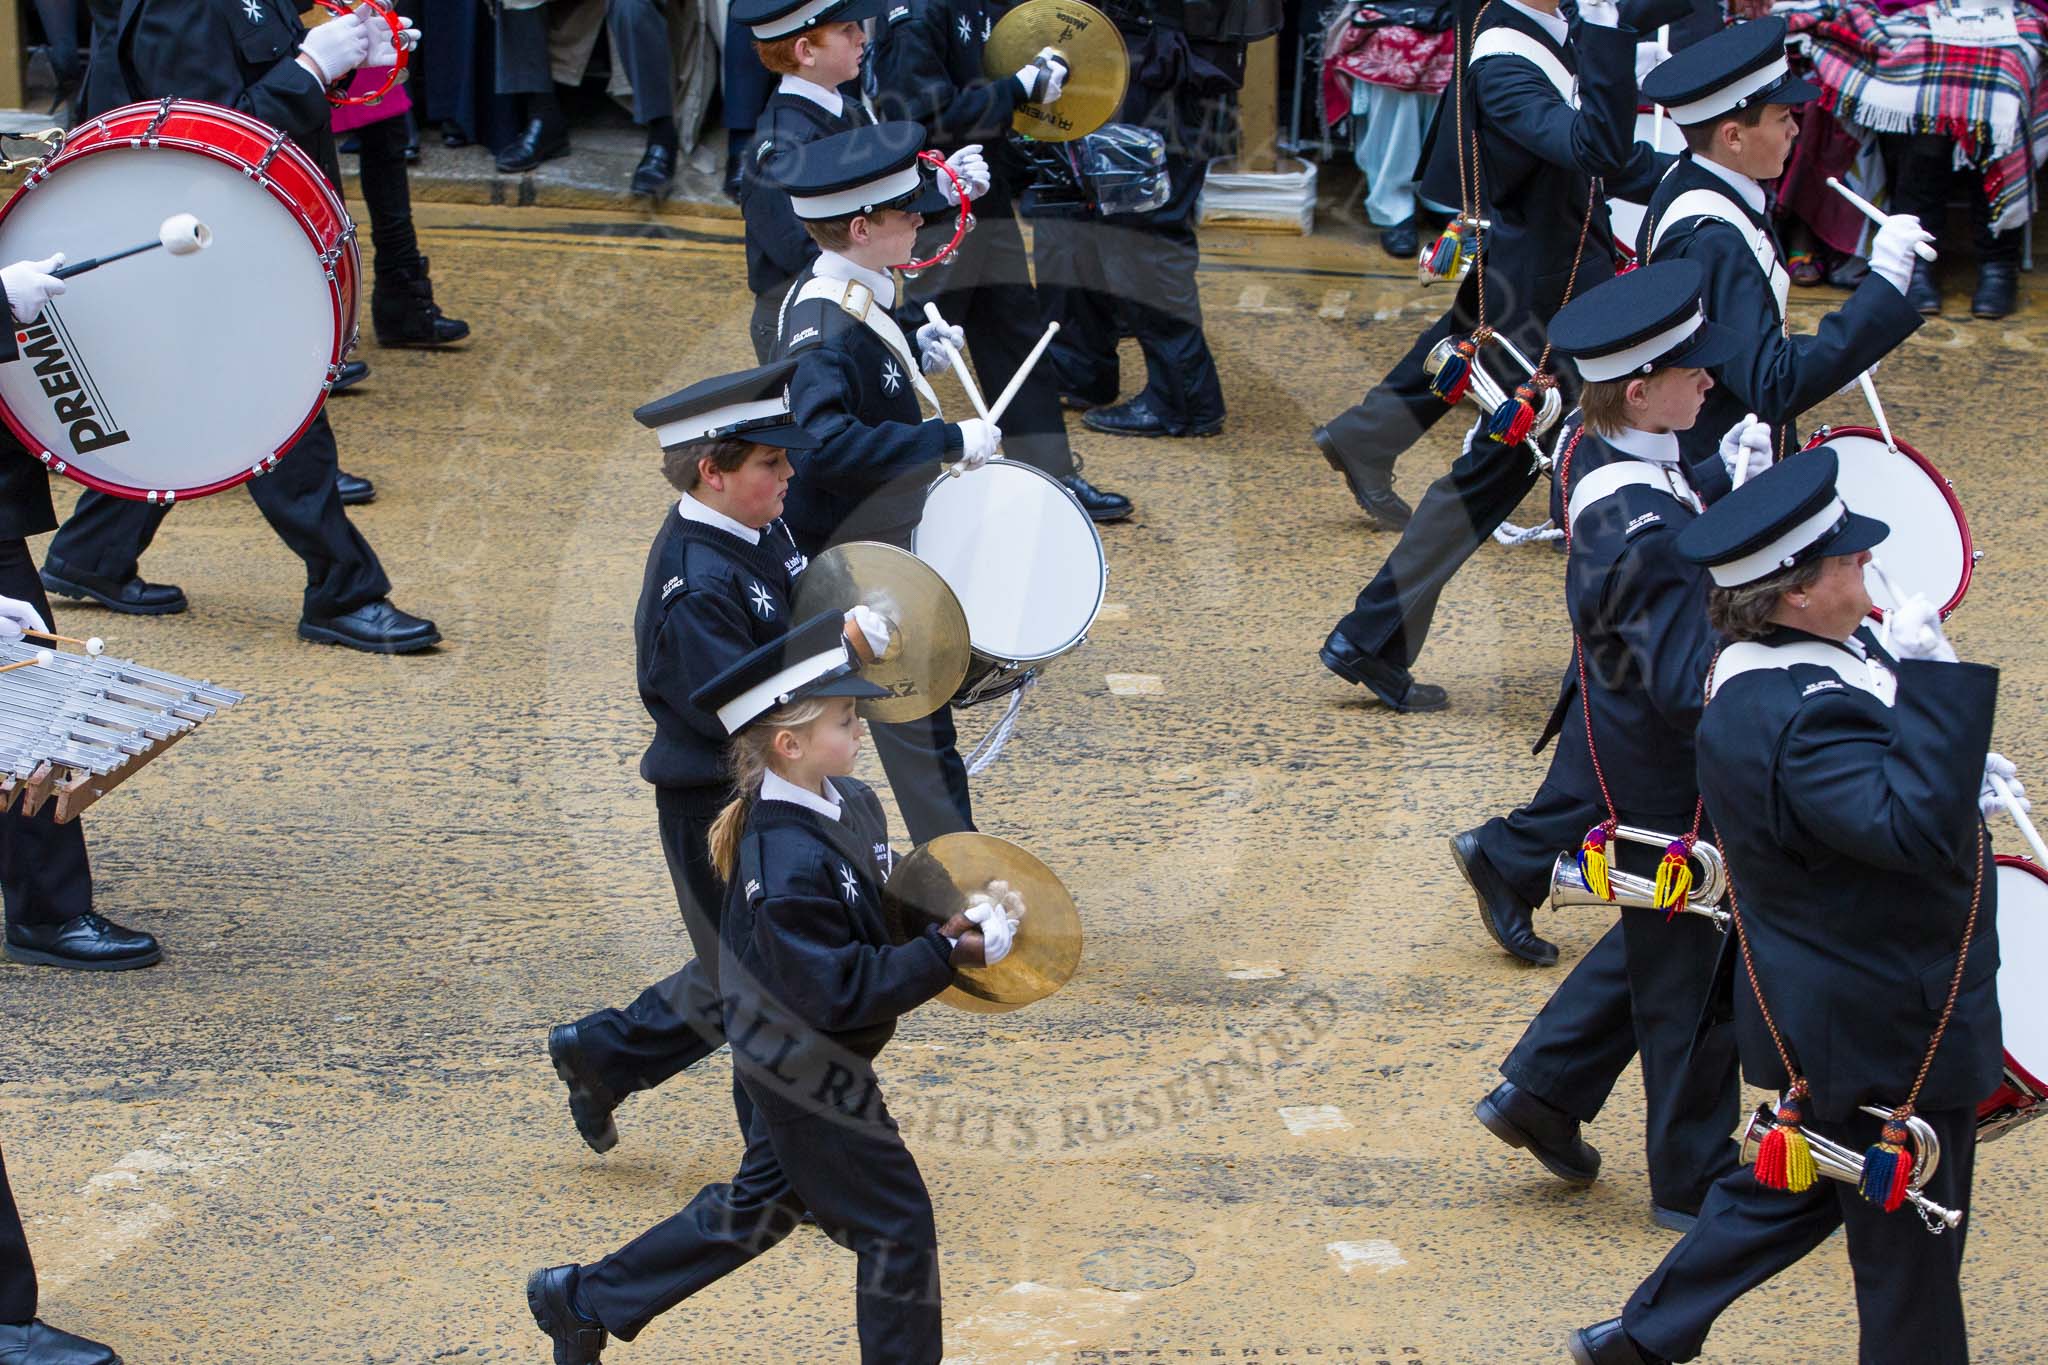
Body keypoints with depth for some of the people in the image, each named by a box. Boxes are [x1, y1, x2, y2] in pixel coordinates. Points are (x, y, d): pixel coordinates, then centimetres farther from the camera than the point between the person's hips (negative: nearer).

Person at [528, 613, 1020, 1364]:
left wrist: (954, 914, -7)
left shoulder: (851, 802, -3)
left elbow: (882, 902, 12)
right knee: (896, 1229, 2)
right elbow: (841, 992, -29)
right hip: (808, 1071, -10)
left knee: (761, 1203, 25)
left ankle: (582, 1299, 36)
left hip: (786, 1066, 10)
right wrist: (944, 954, -27)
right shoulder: (789, 866, -31)